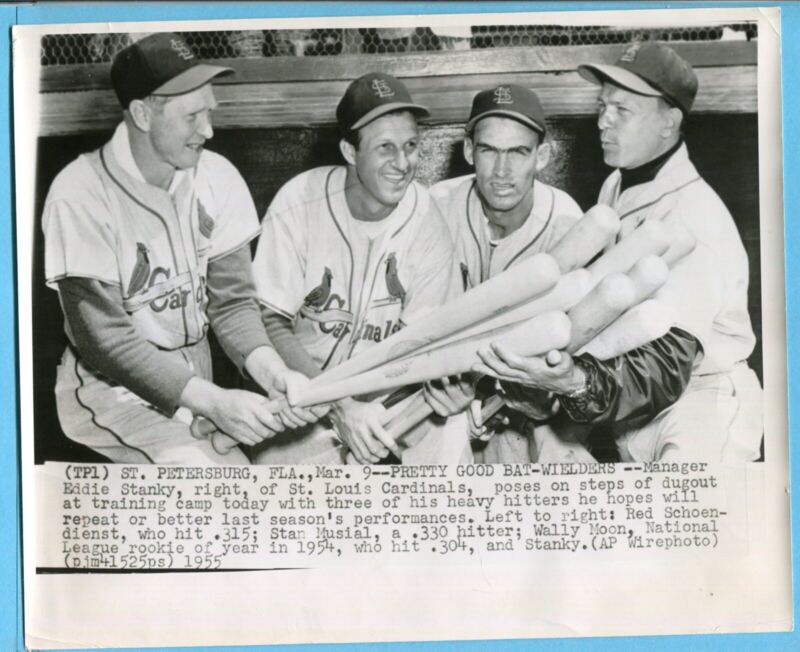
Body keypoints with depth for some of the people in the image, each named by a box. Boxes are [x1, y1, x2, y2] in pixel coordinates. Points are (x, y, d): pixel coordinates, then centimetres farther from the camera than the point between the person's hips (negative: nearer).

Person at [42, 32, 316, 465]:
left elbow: (232, 301, -3)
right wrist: (211, 401, -29)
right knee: (193, 463, -29)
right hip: (112, 386, -5)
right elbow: (104, 338, -20)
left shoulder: (217, 177, -5)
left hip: (195, 380, 5)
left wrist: (272, 370, -23)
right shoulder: (80, 195, -18)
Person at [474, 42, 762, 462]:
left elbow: (666, 368, -30)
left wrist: (579, 383, -47)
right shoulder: (617, 187, 3)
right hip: (635, 411, 8)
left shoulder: (694, 219, -23)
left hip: (701, 405, -8)